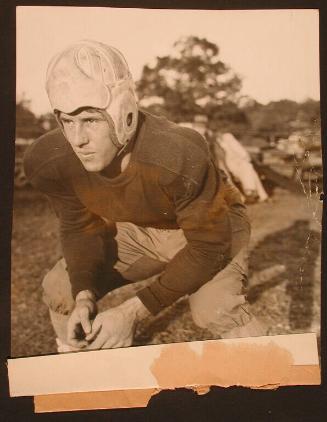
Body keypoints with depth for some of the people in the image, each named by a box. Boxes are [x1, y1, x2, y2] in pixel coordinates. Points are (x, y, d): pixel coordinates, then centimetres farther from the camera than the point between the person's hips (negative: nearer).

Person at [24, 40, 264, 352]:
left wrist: (134, 311, -32)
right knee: (59, 289, -2)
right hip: (137, 231, 5)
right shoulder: (48, 162, -24)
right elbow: (80, 227, -6)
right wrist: (84, 296, -24)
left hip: (210, 227, -4)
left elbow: (209, 247, -28)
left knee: (215, 309, -30)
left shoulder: (180, 157, -40)